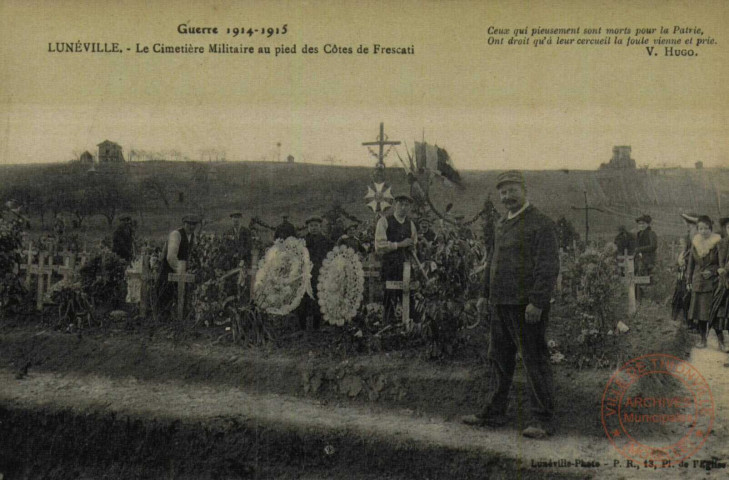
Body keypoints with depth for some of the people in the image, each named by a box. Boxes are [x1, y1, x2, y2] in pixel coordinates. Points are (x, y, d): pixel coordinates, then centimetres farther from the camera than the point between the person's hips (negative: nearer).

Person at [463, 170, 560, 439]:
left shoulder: (541, 224, -9)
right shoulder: (501, 224, 17)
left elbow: (549, 267, -16)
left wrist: (536, 303, -22)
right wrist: (486, 293, 20)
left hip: (527, 306, -8)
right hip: (501, 304, 9)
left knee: (534, 360, -3)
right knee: (499, 358, 14)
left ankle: (543, 419, 5)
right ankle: (495, 413, 25)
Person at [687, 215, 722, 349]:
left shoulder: (718, 241, -11)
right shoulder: (695, 241, 3)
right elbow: (691, 262, 12)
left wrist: (712, 271, -18)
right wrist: (689, 281, 13)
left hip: (713, 282, -5)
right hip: (698, 282, 5)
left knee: (713, 312, -8)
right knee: (699, 312, 8)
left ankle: (721, 340, 2)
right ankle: (703, 339, 18)